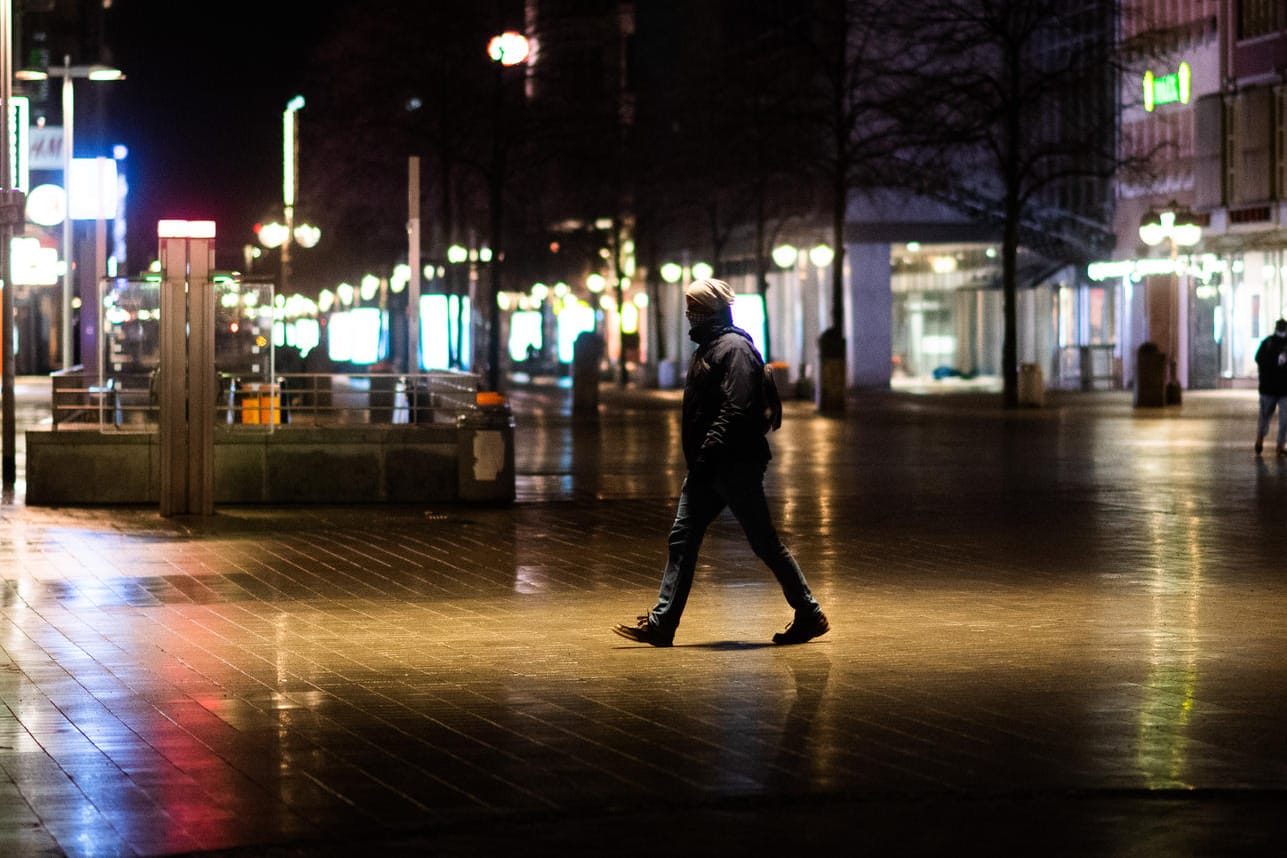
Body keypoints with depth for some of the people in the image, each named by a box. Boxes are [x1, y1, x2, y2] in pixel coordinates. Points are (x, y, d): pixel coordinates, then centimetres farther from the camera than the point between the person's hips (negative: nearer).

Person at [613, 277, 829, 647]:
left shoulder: (735, 348, -13)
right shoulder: (708, 348, 17)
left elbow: (735, 409, -23)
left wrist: (708, 454, -26)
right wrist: (698, 461, 17)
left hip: (736, 465, -10)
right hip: (708, 469, 10)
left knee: (764, 542, -2)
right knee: (682, 539, 5)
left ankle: (810, 615, 8)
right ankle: (661, 623, 5)